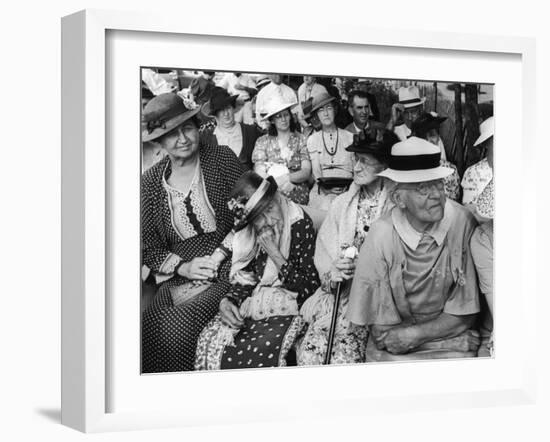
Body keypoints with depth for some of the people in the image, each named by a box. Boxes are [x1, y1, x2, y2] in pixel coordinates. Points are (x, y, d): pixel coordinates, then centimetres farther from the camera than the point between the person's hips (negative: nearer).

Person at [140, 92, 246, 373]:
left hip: (227, 268, -3)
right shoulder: (151, 181, 6)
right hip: (179, 277, 3)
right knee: (147, 331, -21)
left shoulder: (222, 158, 1)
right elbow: (147, 248, 7)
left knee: (176, 326, -26)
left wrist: (221, 253, -11)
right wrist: (183, 267, -8)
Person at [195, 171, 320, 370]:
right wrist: (227, 300, -11)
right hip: (254, 303, 5)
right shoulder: (249, 234, 4)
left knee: (259, 351, -32)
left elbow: (309, 288, -12)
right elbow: (245, 277, 10)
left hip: (286, 307, -5)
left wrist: (274, 253, -19)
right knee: (209, 341, -18)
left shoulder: (300, 226, -12)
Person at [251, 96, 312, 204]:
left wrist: (287, 178, -18)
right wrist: (277, 182, -17)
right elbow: (259, 173, 2)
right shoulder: (263, 142, 11)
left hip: (298, 194, 0)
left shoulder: (301, 139, 9)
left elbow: (306, 172, 0)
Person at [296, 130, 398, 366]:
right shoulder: (341, 203, 13)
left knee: (344, 356, -25)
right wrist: (332, 273, -11)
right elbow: (323, 255, 9)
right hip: (338, 291, 4)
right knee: (309, 352, -18)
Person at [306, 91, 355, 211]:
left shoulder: (349, 137, 12)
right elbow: (315, 170, 3)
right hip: (322, 191, 0)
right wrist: (324, 185, -16)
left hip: (347, 189, 0)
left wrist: (350, 186, -10)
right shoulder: (313, 139, 12)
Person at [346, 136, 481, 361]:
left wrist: (416, 334, -12)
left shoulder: (462, 223, -12)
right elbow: (379, 329, -6)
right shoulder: (381, 236, -13)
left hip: (450, 346, 0)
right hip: (393, 352, 0)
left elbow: (465, 314, -4)